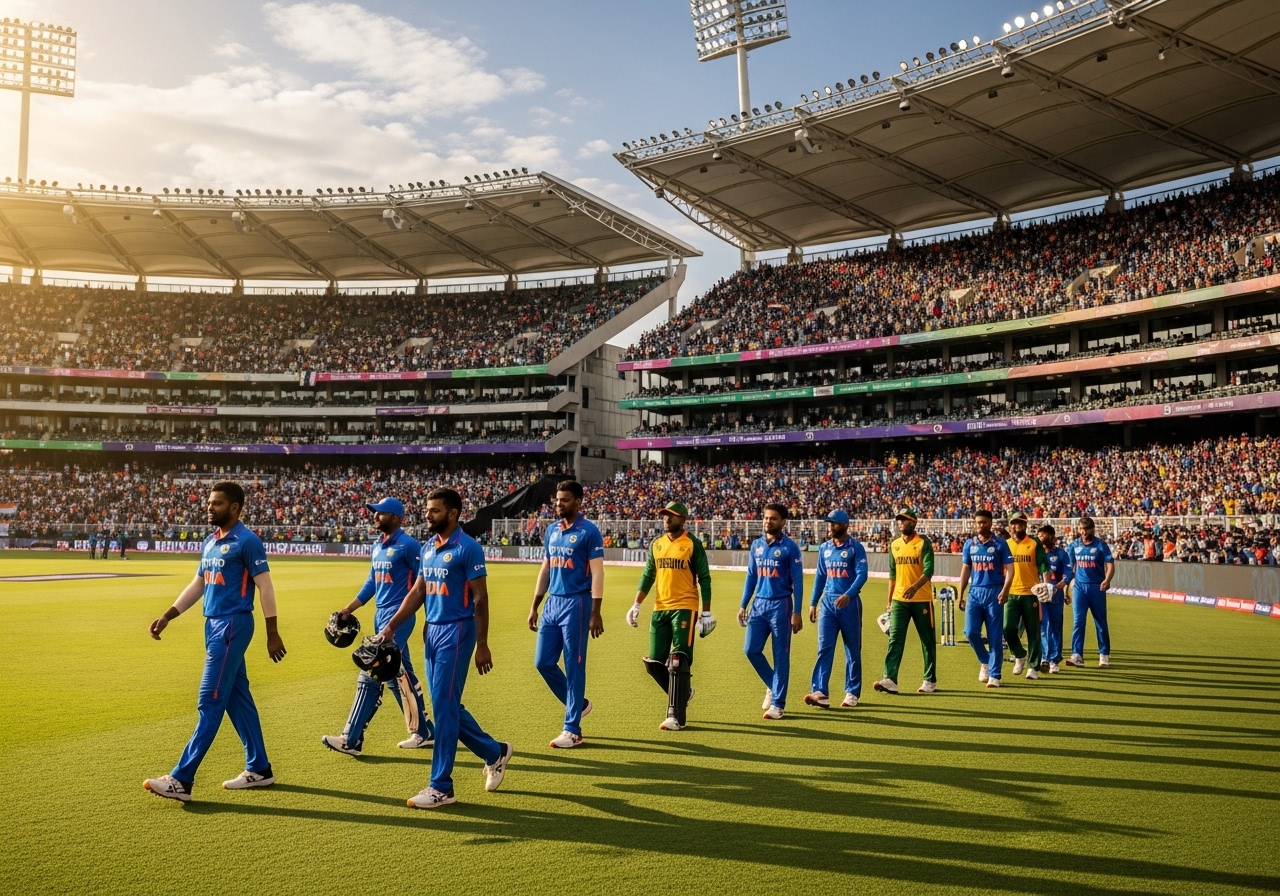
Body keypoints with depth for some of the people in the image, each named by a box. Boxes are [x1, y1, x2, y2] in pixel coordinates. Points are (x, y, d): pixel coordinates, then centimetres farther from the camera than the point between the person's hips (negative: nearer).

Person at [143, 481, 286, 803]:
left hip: (233, 625, -9)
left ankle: (182, 780, -4)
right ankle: (259, 769, 21)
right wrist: (168, 616, 13)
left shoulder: (247, 541, -12)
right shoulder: (210, 542, 14)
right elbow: (197, 584, 21)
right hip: (213, 625, 9)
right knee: (237, 698, 13)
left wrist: (273, 634, -14)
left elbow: (265, 587, -13)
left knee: (210, 702, -7)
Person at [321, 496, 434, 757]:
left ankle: (352, 740, -5)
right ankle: (424, 731, 24)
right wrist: (349, 609, 14)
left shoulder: (408, 545, -13)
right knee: (401, 675, 14)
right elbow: (371, 583, 19)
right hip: (380, 615, 9)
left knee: (371, 674, -9)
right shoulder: (377, 546, 13)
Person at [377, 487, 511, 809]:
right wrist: (391, 625, 6)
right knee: (447, 706, 13)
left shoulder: (467, 548, -13)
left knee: (443, 706, -5)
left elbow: (480, 599, -13)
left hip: (456, 632, -8)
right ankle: (494, 752, 31)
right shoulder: (427, 548, 11)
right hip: (432, 631, 8)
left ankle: (441, 787, 6)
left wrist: (482, 646, -14)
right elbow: (417, 592, 16)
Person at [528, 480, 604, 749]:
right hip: (552, 603, 7)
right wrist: (534, 606, 15)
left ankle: (572, 730, 8)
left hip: (576, 604, -7)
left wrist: (595, 613, -17)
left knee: (574, 666, -1)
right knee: (543, 662, 8)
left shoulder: (588, 532, -8)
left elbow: (597, 573, -12)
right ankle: (578, 703, 29)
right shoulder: (552, 531, 12)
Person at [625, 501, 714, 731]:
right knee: (654, 663, 5)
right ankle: (682, 691, 30)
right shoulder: (656, 544, 11)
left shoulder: (693, 545, -4)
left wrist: (706, 612, -6)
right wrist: (636, 605, 8)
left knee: (678, 661, -8)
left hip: (684, 608, -5)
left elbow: (704, 579, -3)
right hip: (660, 608, 6)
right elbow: (648, 576, 15)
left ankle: (676, 716, -1)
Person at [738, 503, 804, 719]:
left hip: (780, 605, -5)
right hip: (759, 604, 5)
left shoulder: (790, 547, -7)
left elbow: (797, 581, -7)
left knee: (780, 655, 1)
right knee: (751, 649, 1)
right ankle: (772, 685, 25)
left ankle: (778, 704, 9)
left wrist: (796, 613, -12)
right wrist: (743, 605, 10)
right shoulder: (756, 545, 9)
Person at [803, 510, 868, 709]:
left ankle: (852, 692, 17)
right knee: (824, 648, -4)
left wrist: (848, 595, -30)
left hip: (849, 603, -4)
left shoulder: (856, 547, -7)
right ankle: (820, 692, -10)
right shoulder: (824, 548, 10)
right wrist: (813, 603, 12)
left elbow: (862, 574, -16)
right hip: (828, 602, 4)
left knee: (852, 649, 6)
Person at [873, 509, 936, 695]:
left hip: (922, 599, -4)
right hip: (899, 600, 4)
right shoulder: (894, 545, 10)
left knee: (928, 641, 7)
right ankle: (890, 680, -12)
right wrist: (889, 601, 15)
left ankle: (930, 681, 18)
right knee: (895, 639, -6)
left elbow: (928, 571, -16)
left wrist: (915, 587, -34)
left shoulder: (924, 543, -6)